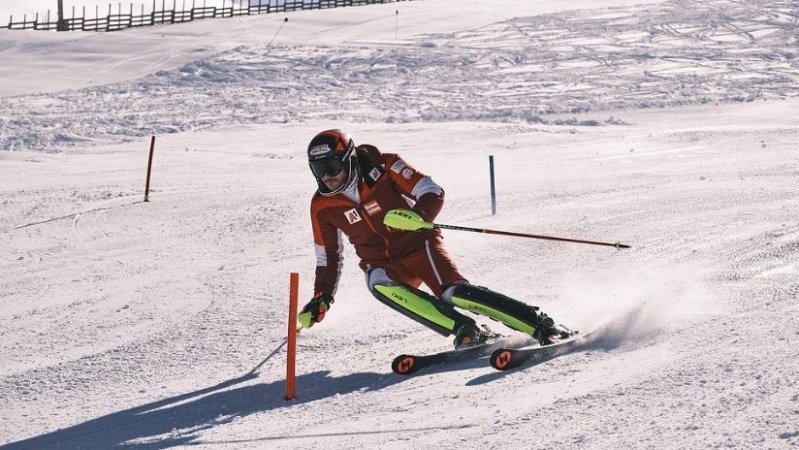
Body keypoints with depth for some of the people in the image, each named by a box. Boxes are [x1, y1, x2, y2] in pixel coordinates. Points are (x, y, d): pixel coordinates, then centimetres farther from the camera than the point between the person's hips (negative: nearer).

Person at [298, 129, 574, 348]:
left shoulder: (383, 167, -13)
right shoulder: (323, 206, -3)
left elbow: (433, 194, -14)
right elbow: (328, 258, 11)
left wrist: (417, 215, -34)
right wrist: (321, 300, 5)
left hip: (418, 245, -3)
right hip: (383, 265, 3)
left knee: (453, 293, -27)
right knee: (379, 285, -32)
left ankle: (543, 326, -24)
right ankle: (464, 329, -35)